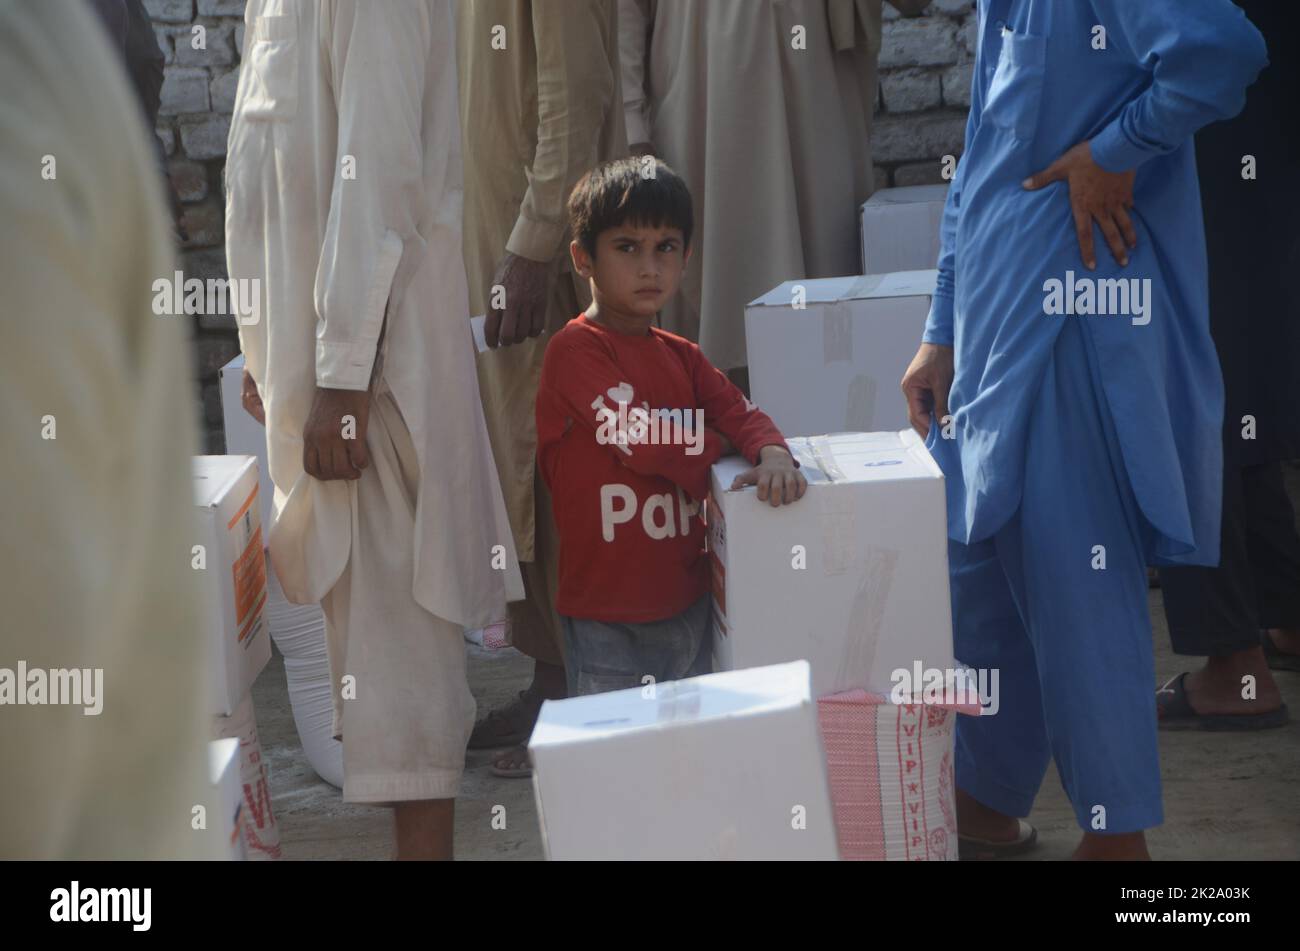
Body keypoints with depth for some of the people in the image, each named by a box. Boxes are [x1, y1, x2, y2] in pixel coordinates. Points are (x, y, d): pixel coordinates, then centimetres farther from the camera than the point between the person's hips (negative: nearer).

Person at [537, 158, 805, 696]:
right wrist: (716, 448, -3)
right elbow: (642, 439, -19)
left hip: (688, 604, 7)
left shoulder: (681, 357, 13)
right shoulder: (575, 350, -12)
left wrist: (773, 455, -21)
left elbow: (739, 412, 2)